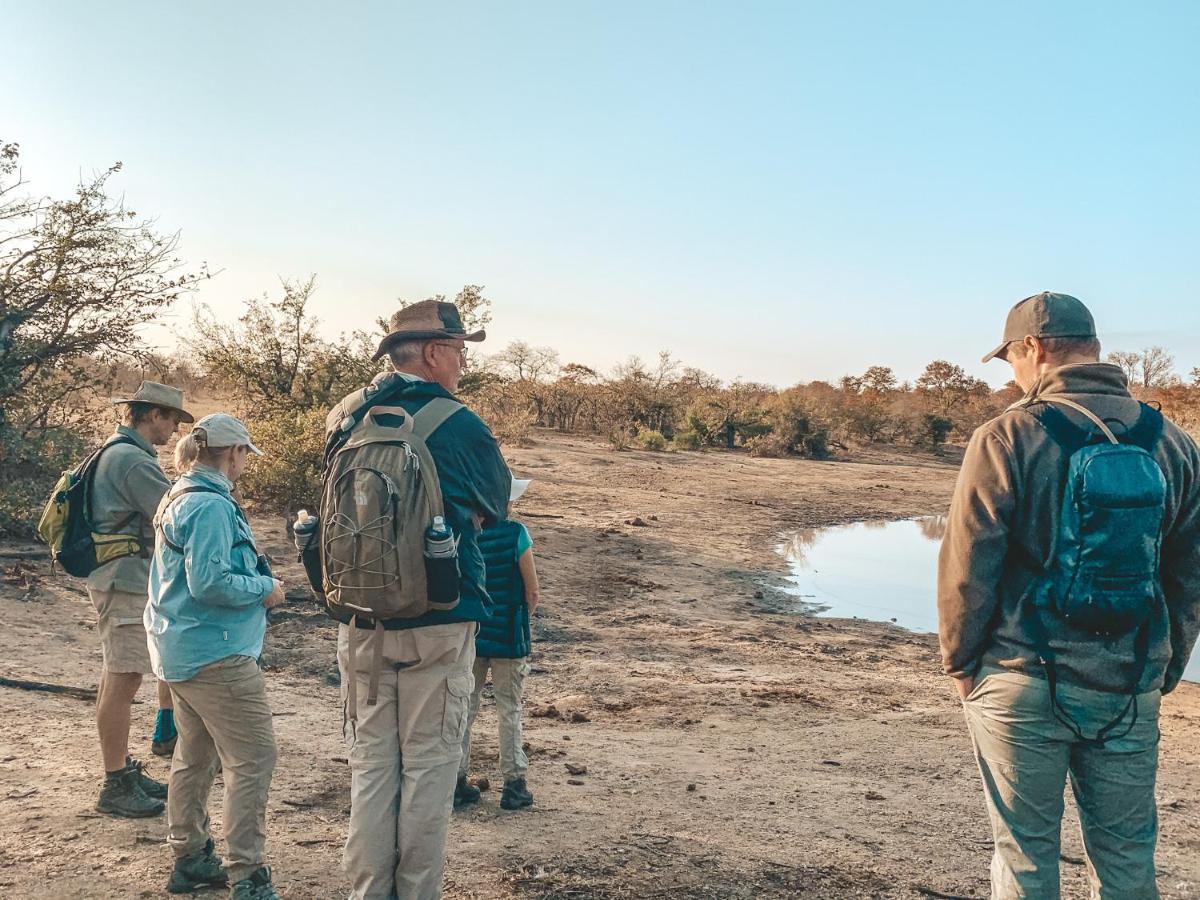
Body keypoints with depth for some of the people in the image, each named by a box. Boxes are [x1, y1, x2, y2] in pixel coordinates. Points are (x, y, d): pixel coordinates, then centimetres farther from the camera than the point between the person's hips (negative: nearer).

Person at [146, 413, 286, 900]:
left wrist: (255, 578, 15)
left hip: (180, 650, 11)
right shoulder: (211, 506, -19)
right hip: (216, 653, -11)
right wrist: (265, 588, -11)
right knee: (252, 759, -7)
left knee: (195, 755, 19)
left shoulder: (178, 498, 13)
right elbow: (210, 582, -25)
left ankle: (190, 859, 30)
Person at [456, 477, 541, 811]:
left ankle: (456, 780, 18)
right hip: (507, 636, -3)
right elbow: (532, 592, -10)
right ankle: (514, 784, 15)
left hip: (468, 633, 4)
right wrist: (523, 621, 7)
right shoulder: (515, 534, -15)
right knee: (509, 711, 9)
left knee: (464, 708, 13)